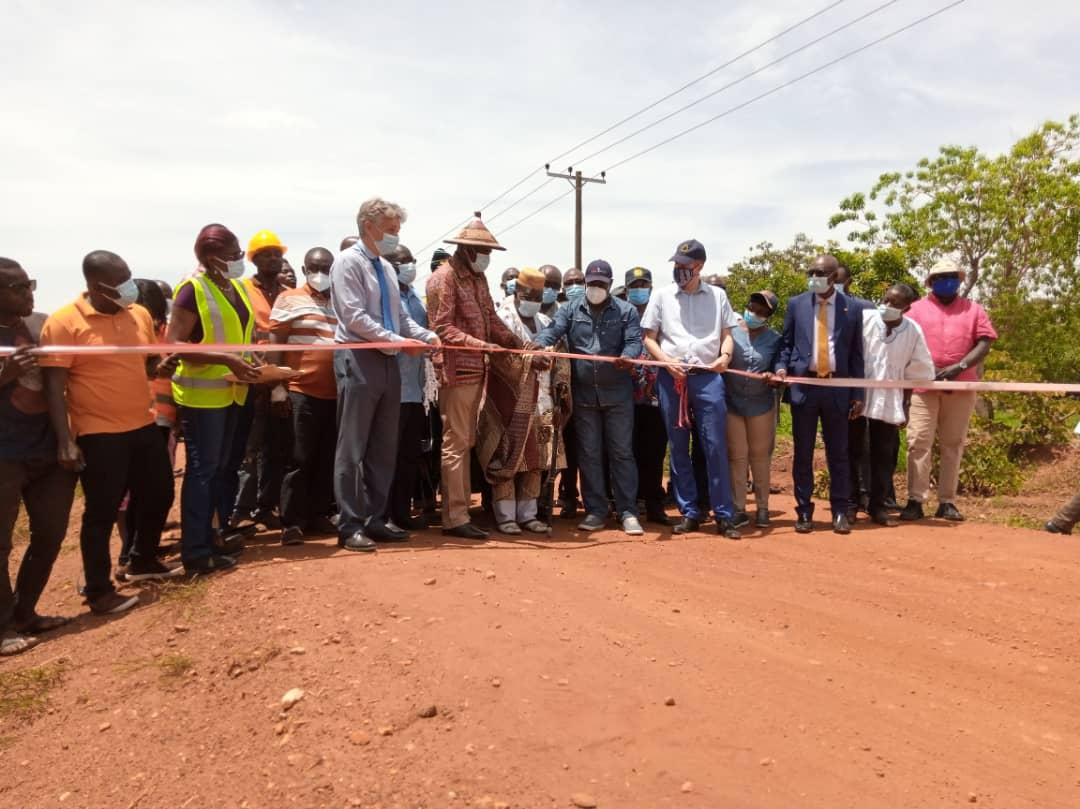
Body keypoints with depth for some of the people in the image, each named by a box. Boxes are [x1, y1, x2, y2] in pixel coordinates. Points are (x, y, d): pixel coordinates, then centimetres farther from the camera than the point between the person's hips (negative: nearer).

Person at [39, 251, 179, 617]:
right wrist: (65, 440, -19)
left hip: (144, 426, 7)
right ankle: (99, 591, 17)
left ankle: (143, 562, 40)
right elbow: (54, 385, -14)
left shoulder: (140, 314, 5)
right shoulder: (63, 322, -13)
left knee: (159, 495, 17)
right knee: (102, 513, 2)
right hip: (99, 435, -7)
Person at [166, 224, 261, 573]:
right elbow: (174, 344, -20)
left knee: (222, 468, 17)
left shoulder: (237, 287, 10)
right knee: (202, 470, -4)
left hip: (231, 392, 9)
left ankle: (214, 535, 30)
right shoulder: (192, 290, -14)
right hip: (201, 394, -8)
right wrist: (226, 359, -27)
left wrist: (251, 360, 4)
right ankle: (195, 551, 5)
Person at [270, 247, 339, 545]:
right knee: (300, 459, -2)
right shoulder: (289, 299, 3)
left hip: (336, 393, 4)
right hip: (302, 392, -4)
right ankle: (292, 522, 4)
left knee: (328, 459, 9)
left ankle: (319, 514, 19)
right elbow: (275, 343, -1)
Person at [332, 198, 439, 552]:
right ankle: (350, 526, 5)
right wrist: (398, 341, -18)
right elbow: (355, 318, -16)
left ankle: (375, 519, 20)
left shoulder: (385, 267, 17)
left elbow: (401, 316, 16)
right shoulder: (349, 262, -6)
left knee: (384, 447, 11)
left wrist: (427, 336, -1)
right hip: (359, 361, -8)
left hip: (387, 361, 8)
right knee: (353, 448, -2)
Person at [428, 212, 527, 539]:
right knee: (455, 444, -5)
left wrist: (518, 343, 3)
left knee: (465, 444, 12)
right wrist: (480, 344, -25)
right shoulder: (444, 278, -9)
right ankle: (455, 518, 1)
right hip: (457, 372, -9)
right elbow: (442, 328, -16)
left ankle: (460, 511, 20)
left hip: (476, 372, 9)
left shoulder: (478, 278, 18)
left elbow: (491, 320, 18)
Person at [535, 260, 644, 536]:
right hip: (584, 394, 2)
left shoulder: (626, 311, 4)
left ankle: (627, 511, 10)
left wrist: (627, 357, -31)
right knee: (589, 454, 7)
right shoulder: (570, 310, 8)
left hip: (617, 394, -1)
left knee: (621, 452, 2)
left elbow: (634, 340, -8)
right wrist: (538, 346, -29)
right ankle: (595, 511, 17)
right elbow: (552, 331, -6)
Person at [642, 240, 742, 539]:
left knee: (716, 446, -3)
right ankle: (689, 512, 16)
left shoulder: (717, 295, 9)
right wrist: (667, 362, -8)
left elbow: (727, 334, 12)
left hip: (708, 377, -1)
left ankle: (724, 516, 4)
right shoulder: (661, 295, 8)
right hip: (671, 378, 1)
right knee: (678, 448, 6)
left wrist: (725, 355, -8)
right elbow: (649, 338, 8)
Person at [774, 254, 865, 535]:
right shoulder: (796, 304, 6)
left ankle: (840, 511, 15)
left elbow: (856, 354, 5)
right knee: (803, 453, 5)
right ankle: (804, 511, 14)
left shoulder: (852, 308, 5)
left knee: (838, 452, 5)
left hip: (837, 387, 0)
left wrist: (858, 394, 1)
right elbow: (787, 343, 10)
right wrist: (782, 367, -10)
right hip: (803, 385, 1)